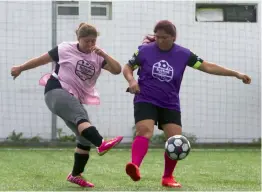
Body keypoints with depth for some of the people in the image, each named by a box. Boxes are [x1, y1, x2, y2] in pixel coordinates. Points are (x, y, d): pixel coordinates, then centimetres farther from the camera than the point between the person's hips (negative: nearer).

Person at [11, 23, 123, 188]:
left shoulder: (98, 57, 7)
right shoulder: (65, 49, -1)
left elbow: (117, 70, -7)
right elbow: (43, 59, 11)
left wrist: (103, 54, -20)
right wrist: (20, 68, 16)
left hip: (75, 99, 7)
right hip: (57, 92, -7)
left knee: (86, 137, 0)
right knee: (81, 116, -33)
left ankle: (76, 175, 13)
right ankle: (101, 144, -58)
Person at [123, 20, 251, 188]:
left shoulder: (183, 54, -1)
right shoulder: (145, 50, -5)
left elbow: (207, 67, 2)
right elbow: (128, 68, 7)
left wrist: (235, 74, -1)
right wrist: (131, 80, -16)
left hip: (170, 105, 3)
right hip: (146, 101, -3)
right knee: (144, 132, -26)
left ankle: (168, 177, 15)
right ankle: (134, 166, -43)